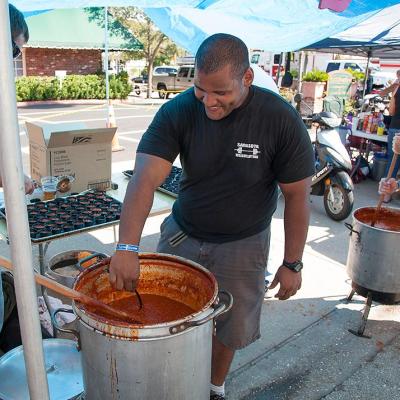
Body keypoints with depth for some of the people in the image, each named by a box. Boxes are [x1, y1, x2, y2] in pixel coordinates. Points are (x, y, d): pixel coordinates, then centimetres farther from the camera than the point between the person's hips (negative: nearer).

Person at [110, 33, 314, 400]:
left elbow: (297, 195, -12)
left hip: (242, 246, -1)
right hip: (181, 236, 2)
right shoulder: (178, 112, -17)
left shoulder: (281, 120, -20)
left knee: (229, 330, 15)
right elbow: (145, 179, -27)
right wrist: (127, 247, -39)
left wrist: (292, 263, -9)